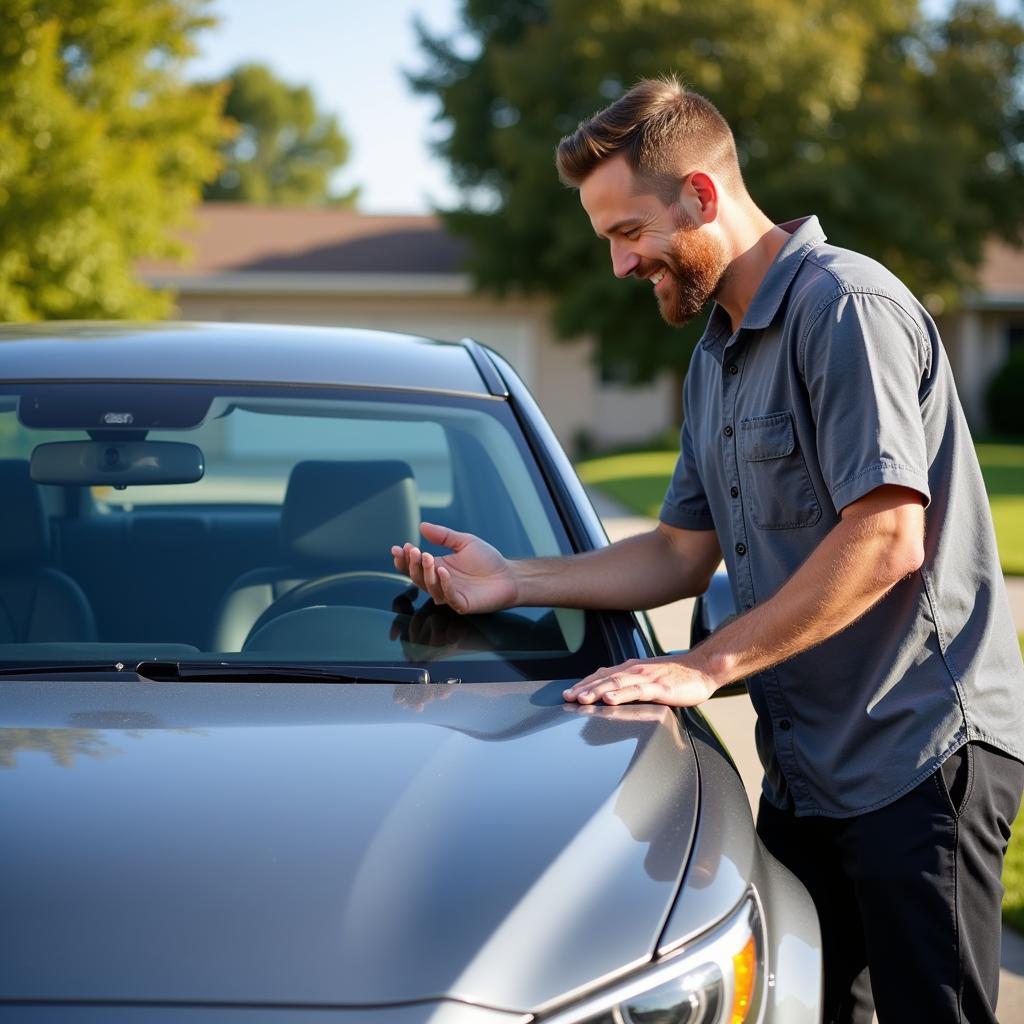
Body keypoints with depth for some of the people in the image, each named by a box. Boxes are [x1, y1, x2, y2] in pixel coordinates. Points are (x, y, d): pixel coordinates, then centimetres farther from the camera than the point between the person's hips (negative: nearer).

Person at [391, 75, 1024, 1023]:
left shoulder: (845, 305, -14)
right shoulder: (715, 359, 18)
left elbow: (885, 539, -21)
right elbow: (684, 555, 21)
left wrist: (705, 669, -19)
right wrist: (516, 582, 9)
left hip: (920, 756, -9)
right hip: (806, 768, 9)